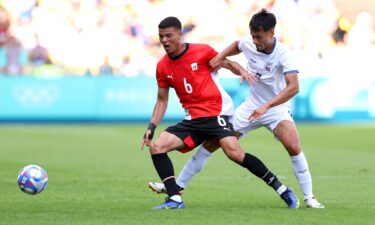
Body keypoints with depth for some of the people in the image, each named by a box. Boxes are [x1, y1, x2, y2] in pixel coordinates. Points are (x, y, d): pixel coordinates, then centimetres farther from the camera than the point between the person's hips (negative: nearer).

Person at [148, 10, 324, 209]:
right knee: (211, 143, 1)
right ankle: (177, 186, 11)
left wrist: (266, 106, -44)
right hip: (251, 106, 4)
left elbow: (293, 86, -36)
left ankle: (309, 197, -14)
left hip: (276, 108, -4)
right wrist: (219, 57, -2)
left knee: (293, 146, -28)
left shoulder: (282, 54, -24)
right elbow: (236, 45, 17)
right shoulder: (249, 44, -9)